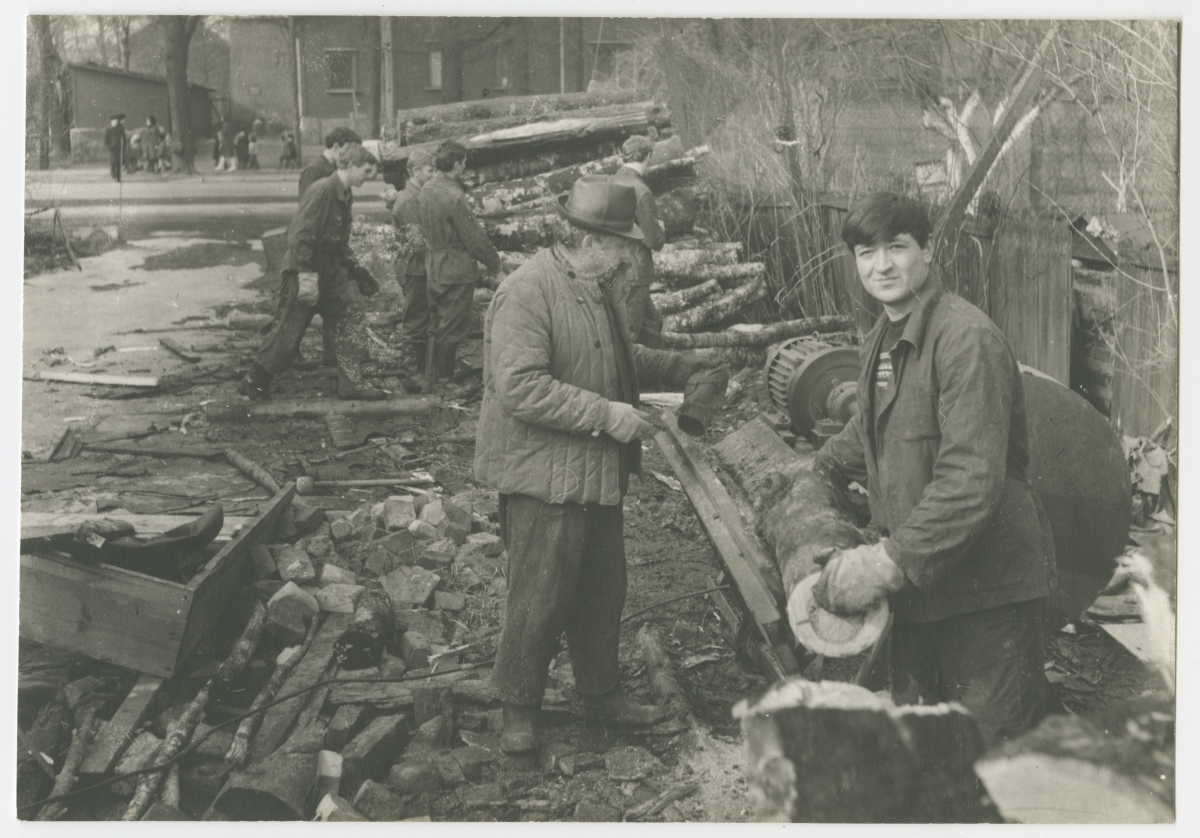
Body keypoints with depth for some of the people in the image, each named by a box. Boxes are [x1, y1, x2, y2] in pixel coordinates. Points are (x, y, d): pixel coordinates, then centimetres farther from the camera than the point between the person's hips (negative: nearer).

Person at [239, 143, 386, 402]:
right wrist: (307, 276, -27)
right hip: (305, 272, -9)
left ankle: (351, 383, 6)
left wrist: (354, 269, 17)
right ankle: (254, 381, 16)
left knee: (353, 314, 1)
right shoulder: (322, 191, -20)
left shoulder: (345, 196, 8)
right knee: (290, 330, -1)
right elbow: (299, 235, -24)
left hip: (331, 271, 9)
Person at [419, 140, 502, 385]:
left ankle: (435, 374, 29)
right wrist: (494, 263, -6)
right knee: (452, 329, 4)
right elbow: (474, 236, -19)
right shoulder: (453, 196, -24)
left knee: (440, 324, 20)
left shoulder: (427, 188, 2)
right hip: (456, 271, -8)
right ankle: (443, 380, 12)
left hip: (434, 269, 8)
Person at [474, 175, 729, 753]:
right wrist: (605, 414, -27)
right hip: (544, 477, -9)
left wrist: (686, 369, 16)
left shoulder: (599, 289, 12)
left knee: (603, 591, 18)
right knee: (541, 600, 0)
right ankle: (518, 710, 18)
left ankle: (602, 695, 34)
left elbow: (624, 359, 27)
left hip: (597, 473, 9)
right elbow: (519, 387, -28)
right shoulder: (526, 293, -20)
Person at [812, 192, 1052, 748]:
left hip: (986, 584, -9)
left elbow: (973, 479, -26)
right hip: (914, 577, 9)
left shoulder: (967, 337, -18)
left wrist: (893, 560, -27)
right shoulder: (882, 341, 12)